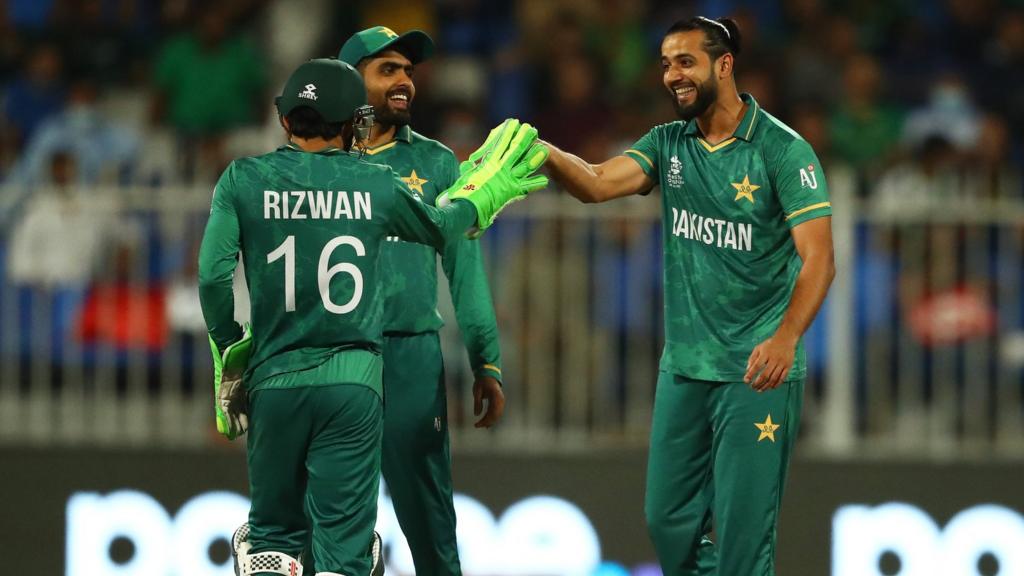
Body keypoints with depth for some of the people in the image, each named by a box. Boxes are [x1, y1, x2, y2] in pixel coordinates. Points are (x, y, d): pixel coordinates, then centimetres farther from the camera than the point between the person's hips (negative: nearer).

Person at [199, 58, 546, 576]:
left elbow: (213, 275, -8)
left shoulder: (244, 181, 0)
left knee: (273, 534, 13)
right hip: (353, 382, -1)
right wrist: (488, 190, 40)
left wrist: (229, 348, 9)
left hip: (275, 378, 1)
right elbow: (439, 229, 20)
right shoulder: (376, 185, 1)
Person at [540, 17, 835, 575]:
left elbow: (818, 259, -18)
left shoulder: (782, 150, -10)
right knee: (668, 520, 9)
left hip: (756, 371, -6)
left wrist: (786, 337, -33)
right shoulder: (668, 144, 6)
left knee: (742, 529, -4)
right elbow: (597, 183, -9)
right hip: (683, 365, 6)